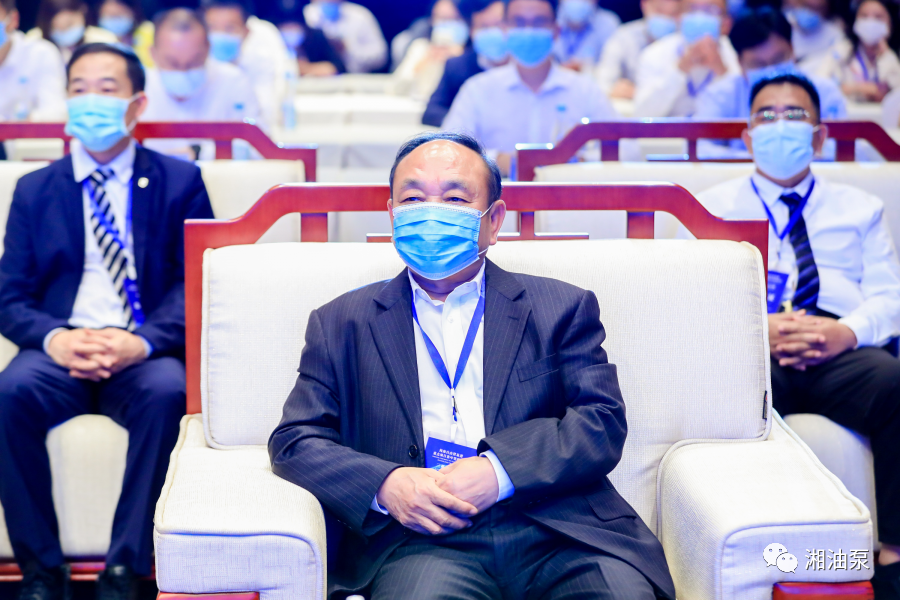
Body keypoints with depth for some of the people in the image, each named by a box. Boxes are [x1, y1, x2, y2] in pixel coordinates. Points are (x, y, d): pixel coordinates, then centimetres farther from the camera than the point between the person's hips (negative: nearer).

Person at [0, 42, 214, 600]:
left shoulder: (180, 182, 11)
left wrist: (143, 341, -17)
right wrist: (54, 339, -13)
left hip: (144, 354, -1)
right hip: (60, 351, 2)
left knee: (167, 391, -35)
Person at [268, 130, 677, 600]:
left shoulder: (562, 308, 17)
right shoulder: (341, 324, 19)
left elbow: (603, 422, 5)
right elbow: (295, 441, 12)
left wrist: (499, 471, -11)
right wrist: (385, 484, -8)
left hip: (555, 530, 1)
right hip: (421, 540, -1)